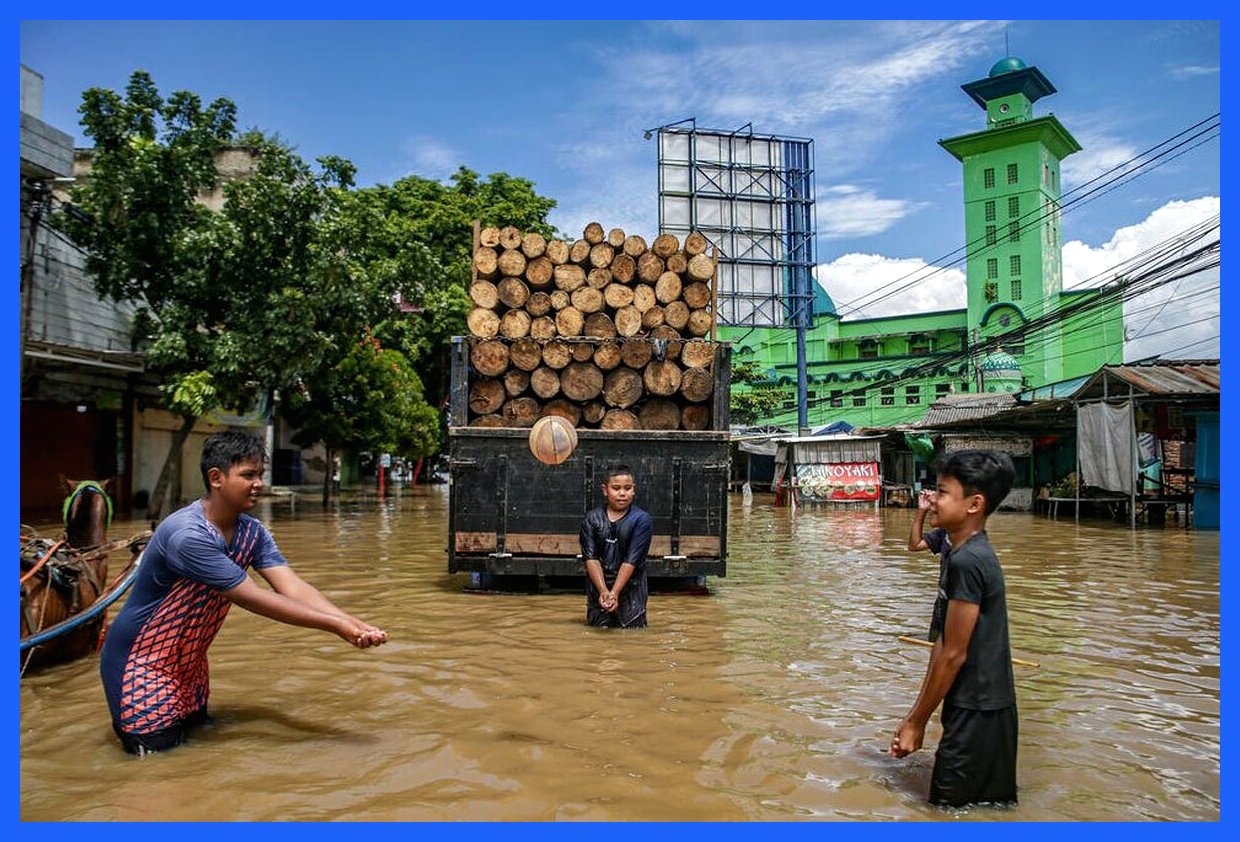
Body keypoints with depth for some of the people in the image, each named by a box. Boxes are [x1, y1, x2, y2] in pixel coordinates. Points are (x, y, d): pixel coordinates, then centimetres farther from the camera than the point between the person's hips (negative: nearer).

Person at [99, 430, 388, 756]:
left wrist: (354, 623, -33)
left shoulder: (251, 531, -8)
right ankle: (125, 718, 20)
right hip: (139, 658, -8)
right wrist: (336, 625, -33)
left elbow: (292, 586, -18)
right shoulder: (188, 534, -32)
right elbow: (254, 599, -33)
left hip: (187, 661, 8)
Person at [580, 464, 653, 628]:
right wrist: (603, 591, -19)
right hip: (598, 590, 2)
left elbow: (631, 561, -13)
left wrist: (615, 592, -21)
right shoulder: (592, 519, 0)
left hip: (631, 590, -2)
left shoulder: (642, 520, -7)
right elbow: (591, 558, -6)